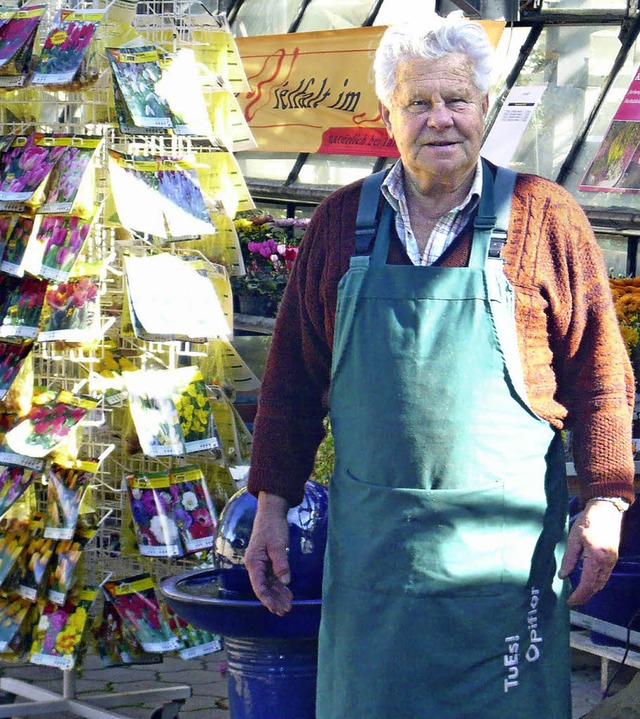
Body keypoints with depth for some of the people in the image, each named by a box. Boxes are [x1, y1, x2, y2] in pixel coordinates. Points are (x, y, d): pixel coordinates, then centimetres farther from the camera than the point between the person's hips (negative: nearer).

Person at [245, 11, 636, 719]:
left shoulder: (545, 218, -1)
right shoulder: (340, 222, 7)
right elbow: (293, 375, 12)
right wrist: (272, 502, 9)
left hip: (505, 545, -2)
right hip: (368, 539, 3)